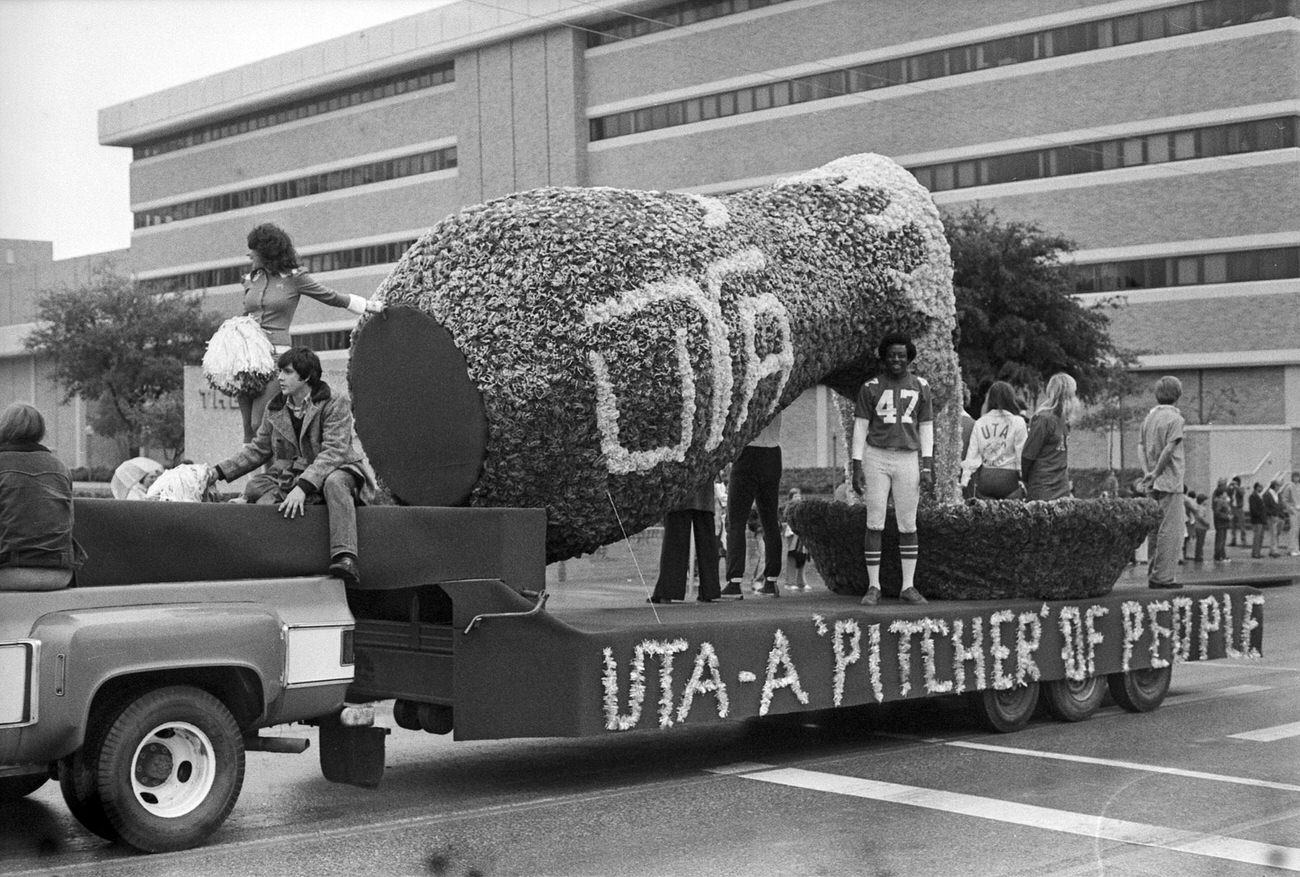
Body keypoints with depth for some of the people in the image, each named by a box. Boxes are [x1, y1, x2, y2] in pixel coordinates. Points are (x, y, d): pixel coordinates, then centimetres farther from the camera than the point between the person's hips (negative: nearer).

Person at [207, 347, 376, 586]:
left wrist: (303, 486, -31)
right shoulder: (275, 409, 11)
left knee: (335, 482, -41)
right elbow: (258, 449, 21)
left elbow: (334, 452, -19)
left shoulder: (335, 403, -7)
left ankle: (345, 556, -56)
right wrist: (220, 471, 8)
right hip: (289, 476, 5)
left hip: (335, 470, -5)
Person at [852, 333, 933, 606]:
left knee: (908, 525, 2)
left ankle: (908, 586, 9)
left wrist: (927, 468, 1)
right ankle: (873, 587, 1)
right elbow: (860, 428, 3)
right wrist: (857, 468, -4)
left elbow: (926, 429, 9)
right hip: (876, 458, -1)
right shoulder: (870, 388, 3)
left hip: (907, 459, 1)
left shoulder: (920, 387, 7)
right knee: (875, 524, -3)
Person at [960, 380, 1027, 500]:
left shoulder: (980, 423, 6)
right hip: (1008, 477, -3)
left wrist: (965, 480, 8)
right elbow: (1022, 454, -2)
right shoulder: (1017, 422, -2)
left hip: (984, 478, 3)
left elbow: (971, 455, 5)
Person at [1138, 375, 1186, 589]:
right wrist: (1155, 474, -10)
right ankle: (1164, 576, -6)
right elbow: (1169, 449, -17)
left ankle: (1153, 575, 15)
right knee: (1170, 530, -4)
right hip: (1170, 482, -7)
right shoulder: (1174, 418, -10)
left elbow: (1141, 446, 6)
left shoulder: (1149, 416, 11)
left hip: (1153, 483, 7)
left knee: (1154, 530, 12)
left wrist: (1147, 472, -3)